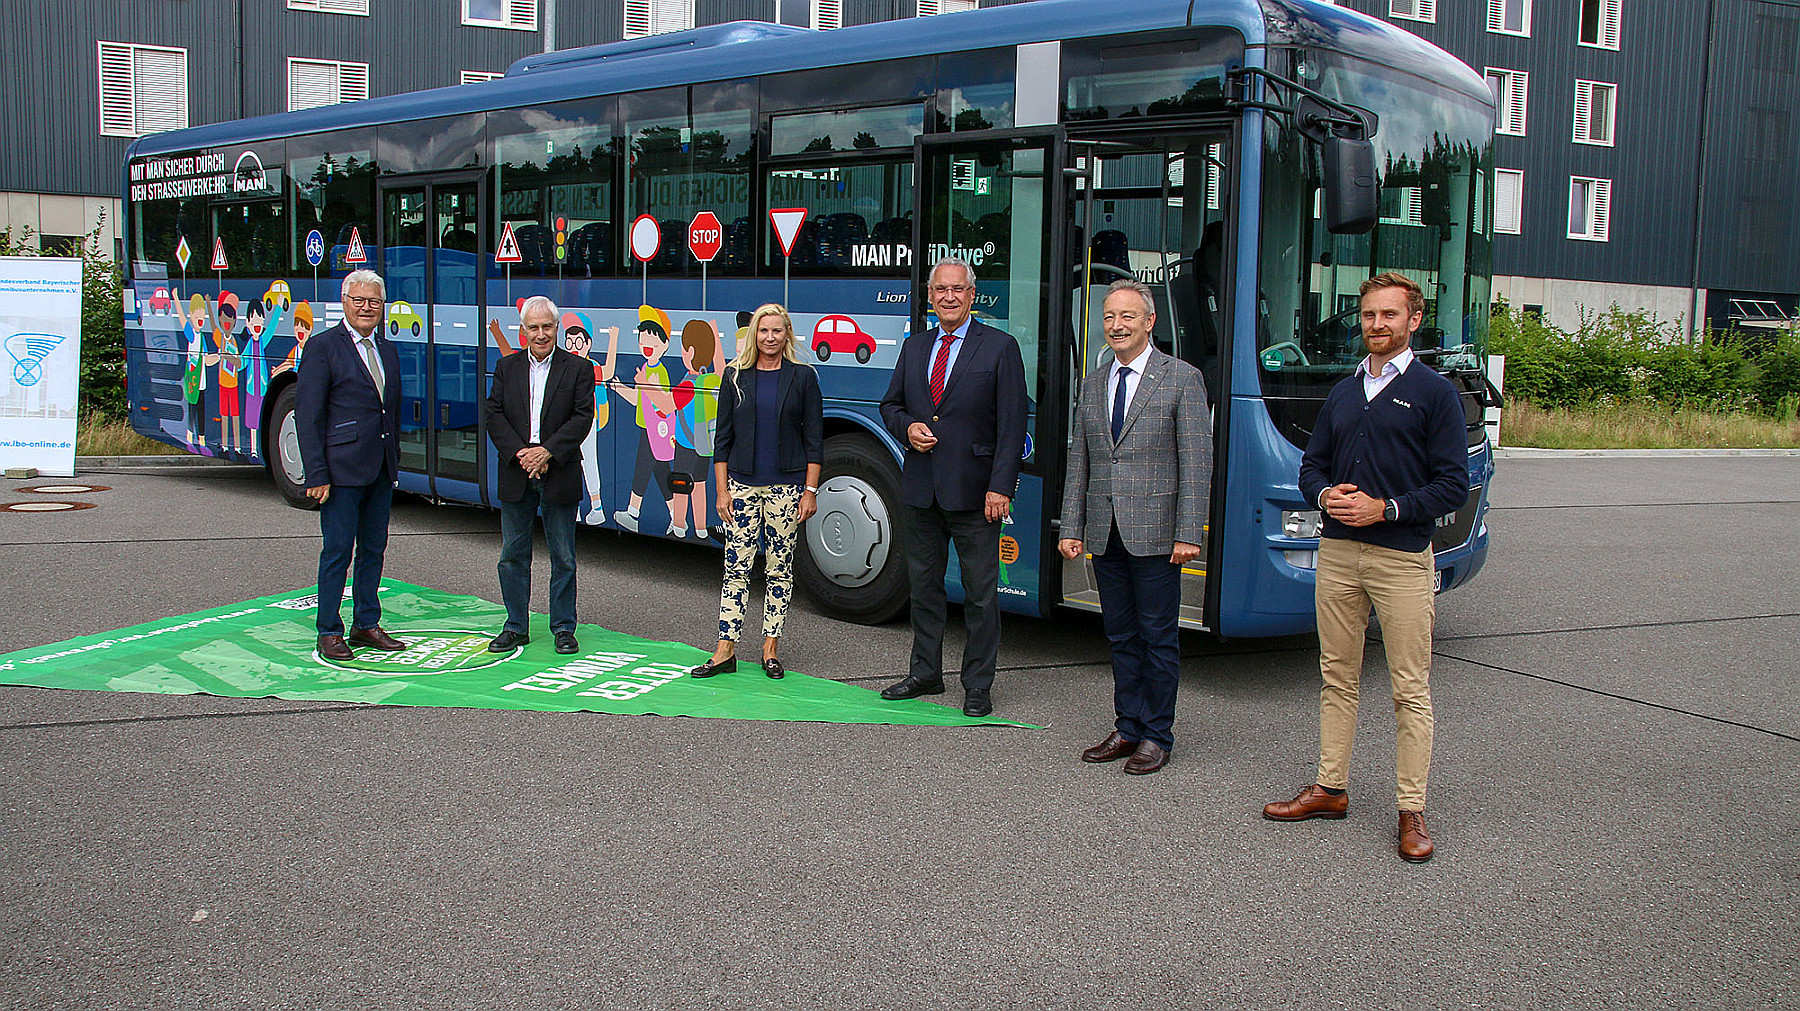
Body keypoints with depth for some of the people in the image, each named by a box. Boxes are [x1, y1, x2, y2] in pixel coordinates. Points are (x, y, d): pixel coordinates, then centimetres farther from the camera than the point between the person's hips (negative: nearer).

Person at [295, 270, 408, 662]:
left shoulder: (387, 349, 13)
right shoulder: (323, 346, -7)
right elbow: (307, 414, -10)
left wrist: (394, 461, 13)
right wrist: (316, 475, -15)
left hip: (381, 470, 7)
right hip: (342, 467, -6)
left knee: (373, 549, 12)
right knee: (337, 551, 0)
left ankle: (366, 624, 23)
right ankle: (329, 632, 10)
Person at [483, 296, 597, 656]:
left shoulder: (578, 368, 0)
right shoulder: (507, 367, 8)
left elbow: (583, 417, -7)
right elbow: (493, 414, 1)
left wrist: (547, 451, -17)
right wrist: (519, 453, -12)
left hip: (560, 474, -2)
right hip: (515, 476, 2)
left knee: (563, 558, 4)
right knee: (512, 555, 8)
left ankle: (563, 629, 15)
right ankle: (516, 627, 19)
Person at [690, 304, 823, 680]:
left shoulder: (802, 377, 2)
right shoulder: (735, 376, 6)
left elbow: (814, 439, 2)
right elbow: (723, 437, 6)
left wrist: (810, 491, -5)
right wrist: (722, 490, 0)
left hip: (786, 486, -1)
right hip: (742, 484, 1)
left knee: (780, 569, 5)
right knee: (736, 567, 0)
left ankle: (771, 647, 15)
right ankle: (726, 650, 5)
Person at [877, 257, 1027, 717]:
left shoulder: (1001, 348, -4)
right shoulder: (914, 347, 12)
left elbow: (1011, 425, -8)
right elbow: (891, 405, 20)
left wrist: (1000, 487, -15)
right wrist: (908, 427, -4)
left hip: (973, 489, -5)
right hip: (920, 488, 5)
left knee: (980, 593, 1)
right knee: (923, 584, 14)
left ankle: (978, 686, 12)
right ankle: (925, 673, 28)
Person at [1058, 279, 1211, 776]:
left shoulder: (1182, 379, -3)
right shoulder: (1092, 384, 13)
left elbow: (1197, 462, -7)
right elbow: (1079, 461, 14)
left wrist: (1188, 533, -13)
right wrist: (1071, 527, 7)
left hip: (1155, 531, -5)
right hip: (1104, 532, 5)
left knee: (1159, 637, 3)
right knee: (1121, 636, 12)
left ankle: (1157, 735, 13)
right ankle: (1128, 727, 22)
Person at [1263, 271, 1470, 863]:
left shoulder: (1434, 392, -2)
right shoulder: (1343, 392, 15)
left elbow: (1453, 486, -6)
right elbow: (1311, 465, 19)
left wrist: (1384, 508, -17)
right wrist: (1324, 496, -4)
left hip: (1402, 559, -5)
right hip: (1337, 553, 5)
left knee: (1410, 690, 0)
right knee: (1337, 677, 11)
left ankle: (1411, 811, 7)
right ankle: (1330, 789, 22)